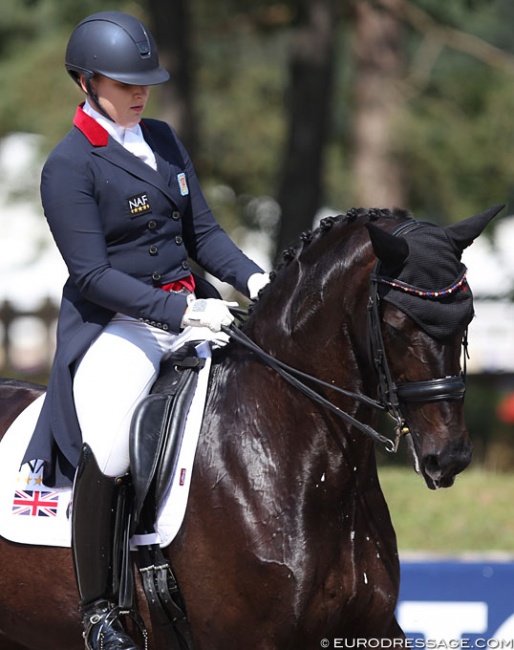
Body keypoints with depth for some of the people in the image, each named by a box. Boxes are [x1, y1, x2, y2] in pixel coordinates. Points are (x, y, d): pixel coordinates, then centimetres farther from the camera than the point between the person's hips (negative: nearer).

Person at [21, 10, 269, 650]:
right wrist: (178, 312, -24)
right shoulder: (69, 165, -8)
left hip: (189, 311, 7)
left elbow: (202, 230, 15)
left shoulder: (162, 140, 13)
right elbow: (92, 274, -15)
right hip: (113, 326, -7)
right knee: (105, 449, -29)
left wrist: (249, 277, -6)